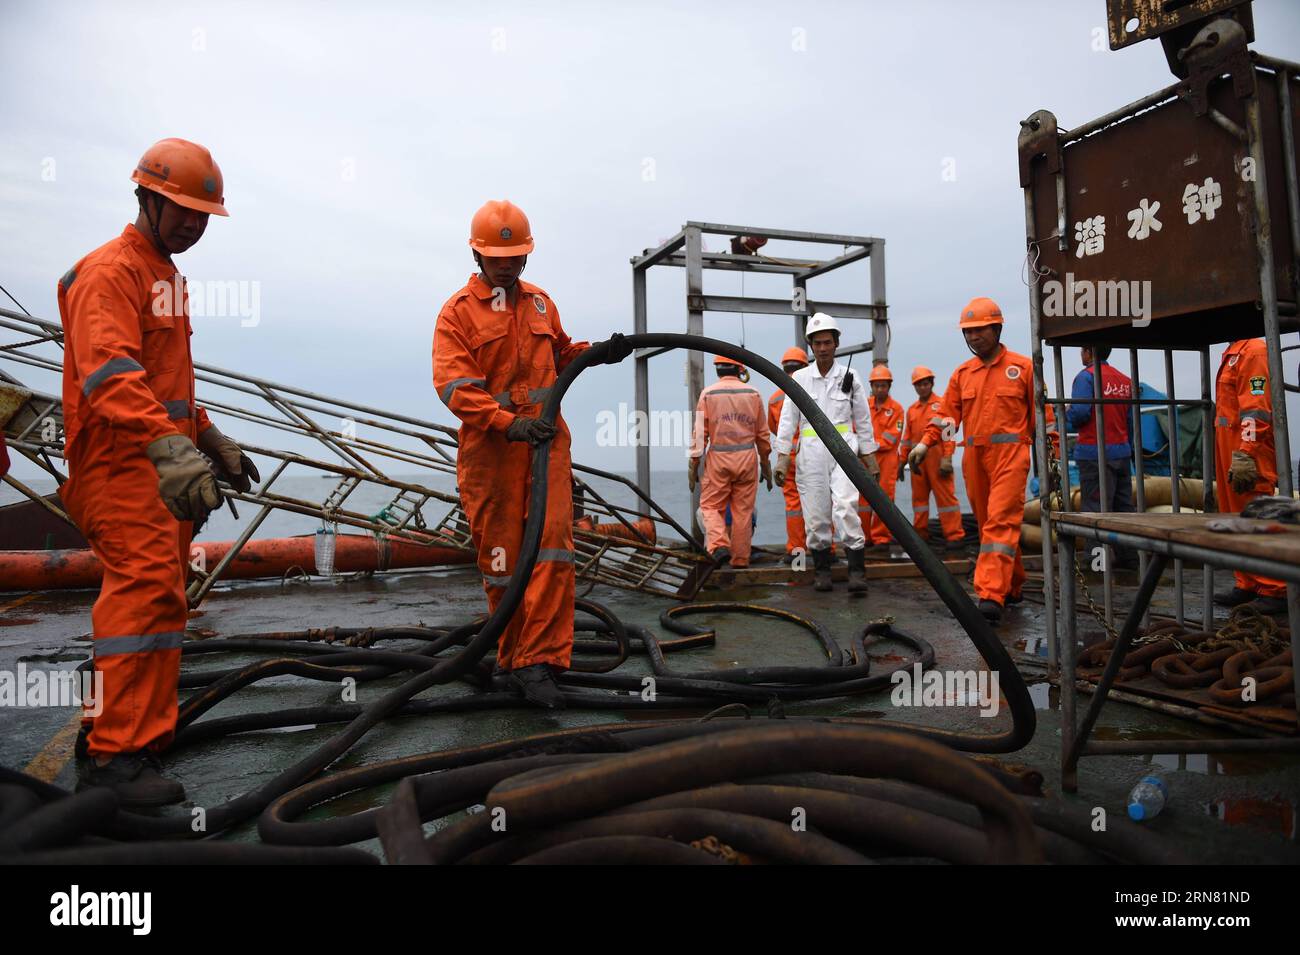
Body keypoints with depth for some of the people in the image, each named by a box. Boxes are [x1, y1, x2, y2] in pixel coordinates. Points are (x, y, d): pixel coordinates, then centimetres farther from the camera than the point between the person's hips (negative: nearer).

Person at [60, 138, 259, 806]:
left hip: (166, 463, 10)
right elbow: (111, 374, -27)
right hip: (120, 465, -10)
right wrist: (170, 450, -40)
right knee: (147, 587, -16)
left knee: (161, 595, 11)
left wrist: (213, 442, 28)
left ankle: (142, 727, 22)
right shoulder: (110, 271, -9)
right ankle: (113, 756, -12)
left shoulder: (168, 275, 23)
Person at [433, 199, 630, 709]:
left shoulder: (541, 303, 17)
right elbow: (453, 384, -11)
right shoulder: (458, 312, 1)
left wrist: (597, 352, 12)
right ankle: (512, 657, 19)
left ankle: (536, 662, -9)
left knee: (552, 546, -10)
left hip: (545, 439, 3)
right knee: (501, 557, 4)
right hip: (490, 447, -3)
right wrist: (508, 423, -25)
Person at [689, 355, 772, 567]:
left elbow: (700, 433, -3)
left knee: (710, 506, 8)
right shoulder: (753, 393, 6)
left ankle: (719, 546, -14)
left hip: (718, 458, -2)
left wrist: (693, 466, 2)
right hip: (747, 458, 2)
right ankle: (740, 561, 10)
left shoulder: (708, 394, 0)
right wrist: (766, 465, 17)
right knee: (743, 511, 6)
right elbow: (762, 434, 8)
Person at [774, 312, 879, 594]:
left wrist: (870, 457, 10)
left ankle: (857, 571, -12)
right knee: (815, 513, 3)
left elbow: (863, 420, 11)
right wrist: (782, 457, -2)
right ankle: (821, 570, 16)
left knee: (845, 507, -16)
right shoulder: (799, 378, 5)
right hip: (811, 452, 1)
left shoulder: (849, 377, 6)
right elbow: (788, 420, 4)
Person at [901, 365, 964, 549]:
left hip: (937, 456, -5)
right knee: (919, 496, 9)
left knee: (945, 496, -5)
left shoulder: (942, 404, 1)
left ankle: (954, 536, -2)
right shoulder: (911, 409, 17)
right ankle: (920, 534, 17)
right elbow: (907, 437, 18)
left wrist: (947, 458, -15)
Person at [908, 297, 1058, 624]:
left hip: (1010, 455, -5)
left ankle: (991, 596, -21)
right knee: (987, 524, 11)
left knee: (1001, 522, -15)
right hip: (974, 458, 5)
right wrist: (925, 443, -7)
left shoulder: (1023, 367, 4)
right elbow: (946, 414, 8)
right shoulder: (962, 373, 14)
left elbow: (1043, 416, 5)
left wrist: (1052, 458, 1)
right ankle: (1012, 587, 26)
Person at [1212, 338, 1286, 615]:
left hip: (1248, 456, -10)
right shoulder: (1232, 352, 19)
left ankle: (1274, 592, -2)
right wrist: (1229, 458, 19)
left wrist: (1244, 455, -24)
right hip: (1230, 451, 10)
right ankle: (1247, 586, 19)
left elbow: (1256, 408, -19)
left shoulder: (1253, 350, -11)